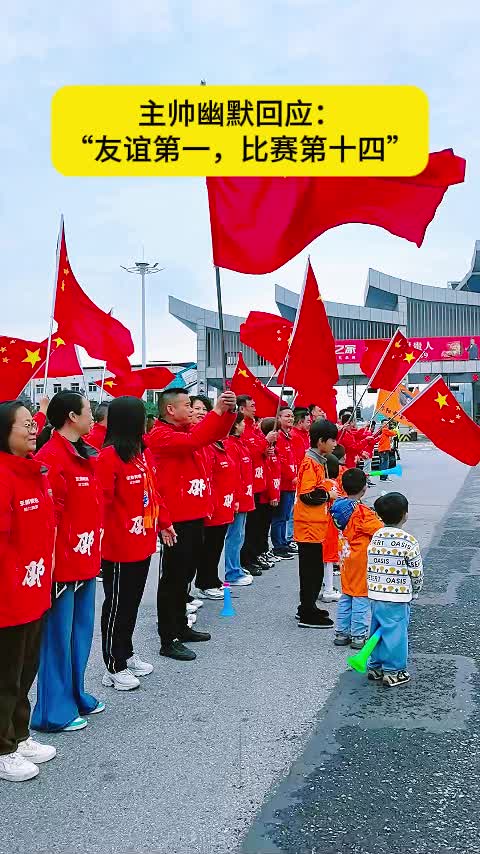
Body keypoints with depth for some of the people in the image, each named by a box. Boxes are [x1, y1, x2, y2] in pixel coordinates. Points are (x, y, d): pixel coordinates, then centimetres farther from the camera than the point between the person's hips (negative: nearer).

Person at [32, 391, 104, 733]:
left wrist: (94, 550, 15)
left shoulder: (85, 455, 11)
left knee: (82, 630, 18)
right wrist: (54, 558, -20)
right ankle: (55, 712, 15)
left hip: (86, 560, 9)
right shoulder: (50, 458, -18)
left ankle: (76, 694, 33)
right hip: (63, 563, -9)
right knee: (59, 635, 2)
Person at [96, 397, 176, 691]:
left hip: (144, 544, 8)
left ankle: (127, 653, 35)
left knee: (133, 602, 19)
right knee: (117, 606, 5)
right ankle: (114, 668, 18)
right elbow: (101, 501, -21)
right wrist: (101, 535, -23)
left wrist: (164, 522, 20)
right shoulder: (109, 456, -18)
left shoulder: (144, 452, 7)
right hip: (119, 548, -8)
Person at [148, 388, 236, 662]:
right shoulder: (160, 435, -13)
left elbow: (217, 433, 10)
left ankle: (181, 626, 31)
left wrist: (228, 411, -9)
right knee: (173, 577, -1)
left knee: (186, 574, 18)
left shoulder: (188, 429, 12)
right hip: (176, 518, -9)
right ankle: (169, 640, 7)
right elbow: (192, 441, -29)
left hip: (195, 514, 9)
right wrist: (217, 410, -26)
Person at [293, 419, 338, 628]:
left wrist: (329, 492, 8)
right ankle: (308, 615, 4)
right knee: (313, 569, -3)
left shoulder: (318, 461, 14)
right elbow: (307, 495, -23)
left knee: (311, 568, 17)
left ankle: (307, 608, 27)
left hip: (314, 524, 10)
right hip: (310, 525, -10)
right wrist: (329, 495, -12)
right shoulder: (311, 463, -17)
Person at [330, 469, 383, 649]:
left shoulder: (339, 507, 1)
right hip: (362, 560, -7)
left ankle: (341, 633, 22)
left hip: (347, 558, 7)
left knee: (346, 596, 16)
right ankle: (358, 636, 8)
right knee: (361, 597, 2)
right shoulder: (363, 512, -20)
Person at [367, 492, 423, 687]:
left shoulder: (376, 537, 3)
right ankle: (393, 672, 14)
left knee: (377, 630, 17)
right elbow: (416, 572, -7)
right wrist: (414, 591, 10)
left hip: (375, 594, 6)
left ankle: (375, 667, 27)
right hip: (397, 598, -6)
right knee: (396, 633, 5)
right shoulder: (408, 541, -14)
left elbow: (370, 567, 9)